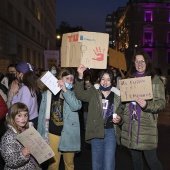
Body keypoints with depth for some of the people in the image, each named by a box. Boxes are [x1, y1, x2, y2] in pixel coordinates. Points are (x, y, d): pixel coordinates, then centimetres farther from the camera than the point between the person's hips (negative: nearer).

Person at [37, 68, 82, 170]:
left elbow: (77, 106, -21)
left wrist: (65, 90, -24)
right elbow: (42, 114, 5)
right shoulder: (48, 93, 2)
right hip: (53, 133, 0)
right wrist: (41, 134, 5)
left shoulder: (73, 93, 0)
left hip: (68, 133, 0)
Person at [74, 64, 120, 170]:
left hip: (110, 132, 0)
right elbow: (79, 93, -18)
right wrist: (80, 76, -32)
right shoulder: (93, 93, 1)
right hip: (96, 133, 1)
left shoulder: (116, 96, 4)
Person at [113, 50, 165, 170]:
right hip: (130, 126, 4)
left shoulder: (155, 80, -2)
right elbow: (123, 101, 15)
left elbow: (161, 103, -5)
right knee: (136, 158, 16)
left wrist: (146, 105, -22)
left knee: (151, 159, 1)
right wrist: (119, 116, 1)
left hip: (147, 126, -4)